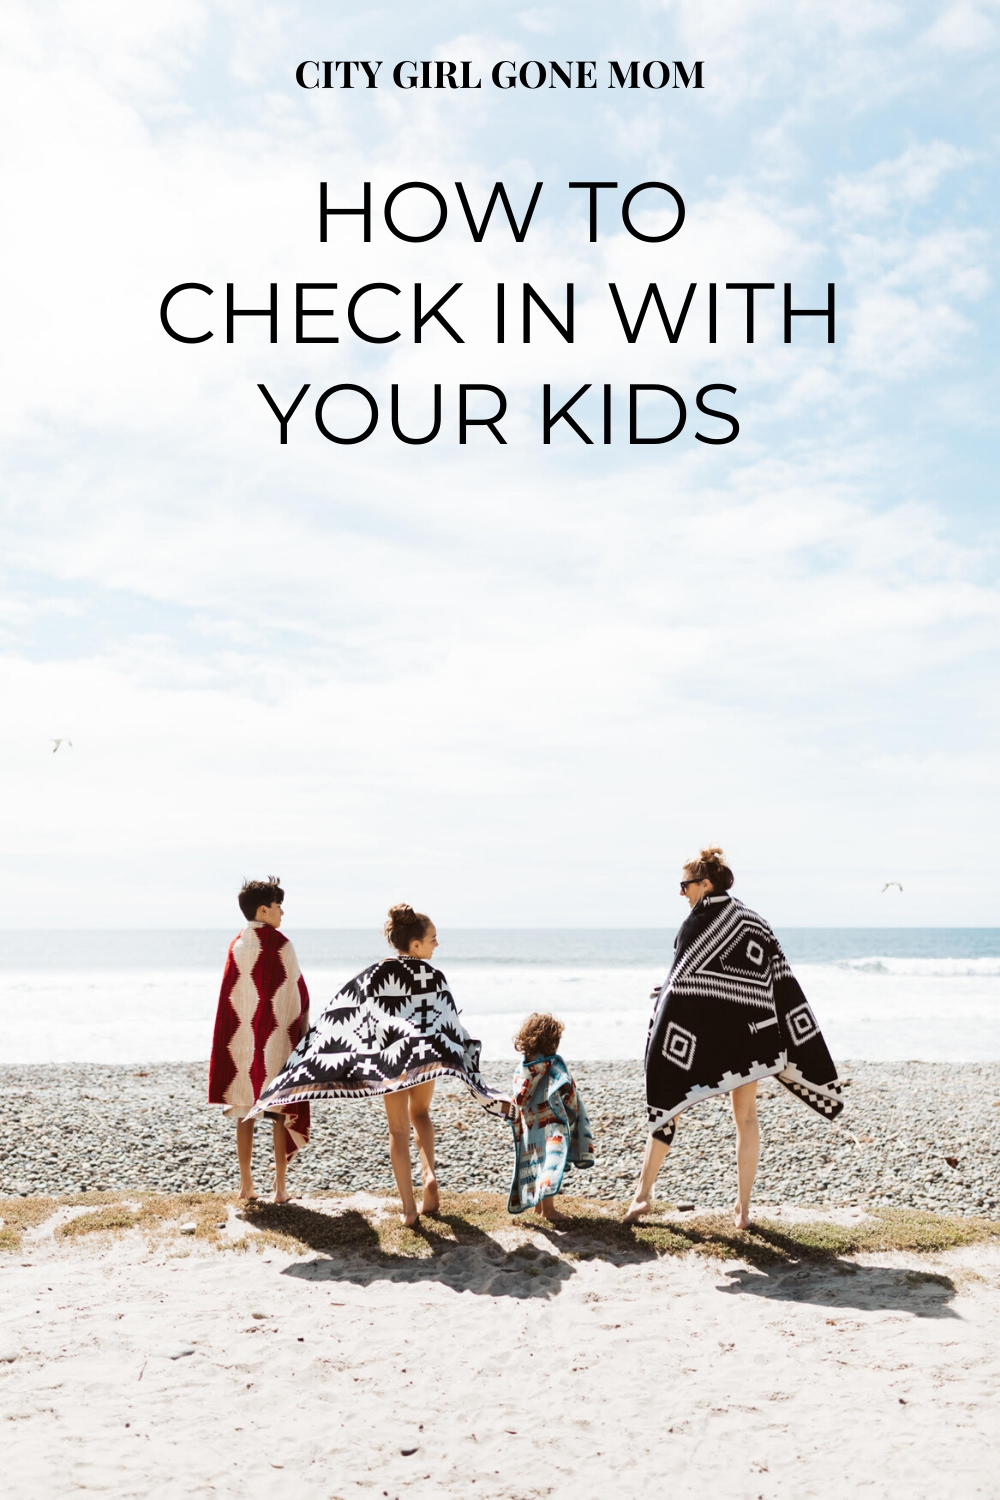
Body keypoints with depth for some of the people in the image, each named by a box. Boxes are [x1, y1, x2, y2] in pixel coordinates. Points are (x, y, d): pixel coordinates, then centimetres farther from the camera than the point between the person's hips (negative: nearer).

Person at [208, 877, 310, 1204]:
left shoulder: (236, 946, 4)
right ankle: (280, 1186, 6)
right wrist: (303, 1030, 3)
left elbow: (229, 995, 5)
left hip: (242, 1038, 4)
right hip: (277, 1038, -4)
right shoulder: (280, 944, -9)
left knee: (243, 1110, 10)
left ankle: (246, 1184, 15)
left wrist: (239, 1031, 12)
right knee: (281, 1112, 4)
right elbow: (297, 992, -8)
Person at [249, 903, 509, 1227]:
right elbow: (453, 1027, -10)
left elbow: (335, 1022, -7)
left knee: (399, 1130, 11)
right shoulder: (434, 977, -13)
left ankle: (409, 1207, 5)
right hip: (427, 1057, 0)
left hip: (390, 1058, 0)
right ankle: (429, 1174, 1)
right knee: (420, 1114, 25)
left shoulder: (374, 977, -8)